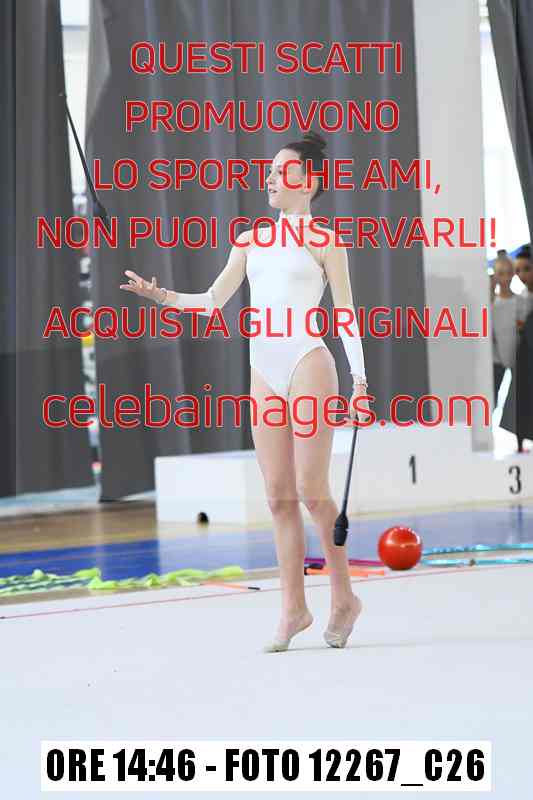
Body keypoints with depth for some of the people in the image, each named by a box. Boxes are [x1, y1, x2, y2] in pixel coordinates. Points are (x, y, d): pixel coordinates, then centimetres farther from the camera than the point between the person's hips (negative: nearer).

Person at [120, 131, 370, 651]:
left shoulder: (324, 240, 2)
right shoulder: (251, 239, 16)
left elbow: (346, 314, 0)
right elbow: (212, 301, 13)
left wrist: (360, 380, -8)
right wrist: (158, 295, -3)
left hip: (307, 365, -5)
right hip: (263, 373, 5)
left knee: (311, 490, -9)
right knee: (280, 496, 3)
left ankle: (344, 598, 6)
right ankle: (293, 608, 7)